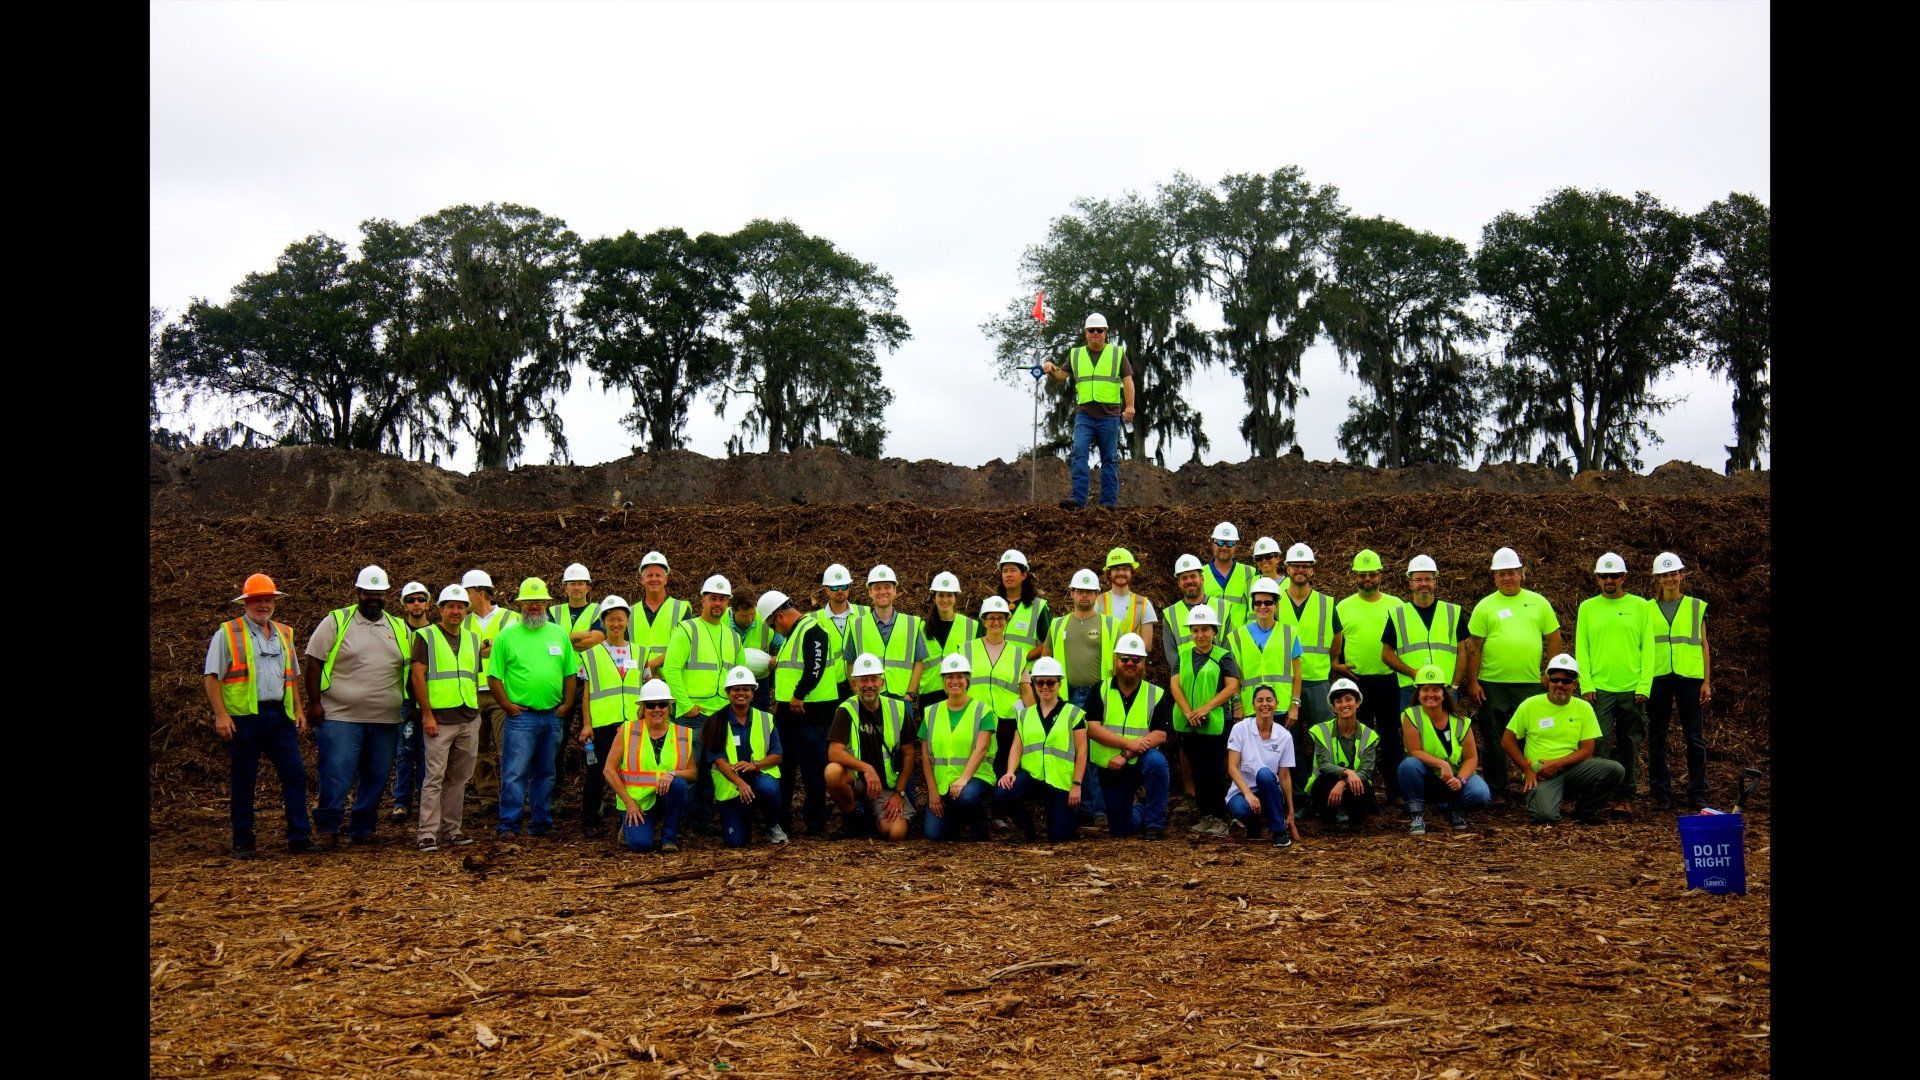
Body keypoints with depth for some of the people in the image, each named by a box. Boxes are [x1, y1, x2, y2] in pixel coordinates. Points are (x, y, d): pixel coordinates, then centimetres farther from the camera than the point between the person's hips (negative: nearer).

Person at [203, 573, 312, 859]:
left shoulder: (284, 634, 17)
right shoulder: (227, 634, 2)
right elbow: (211, 676, -3)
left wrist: (298, 710, 14)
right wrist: (220, 714, -11)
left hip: (280, 716, 4)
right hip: (243, 717, -4)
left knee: (295, 774, -3)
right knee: (242, 782, 3)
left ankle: (300, 838, 1)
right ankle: (242, 843, 12)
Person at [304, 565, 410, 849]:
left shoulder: (400, 628, 13)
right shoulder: (336, 622, 1)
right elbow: (313, 663, -1)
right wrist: (314, 702, -7)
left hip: (386, 719, 4)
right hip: (340, 718, -4)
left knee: (377, 778, 8)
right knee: (336, 775, -7)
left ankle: (362, 830, 19)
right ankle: (327, 830, 6)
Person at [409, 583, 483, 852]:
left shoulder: (472, 640, 17)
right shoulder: (425, 636, 0)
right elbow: (417, 676, -6)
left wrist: (476, 711, 15)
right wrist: (427, 714, -12)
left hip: (469, 719, 6)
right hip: (439, 719, -6)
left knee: (458, 778, 9)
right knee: (434, 777, -8)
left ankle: (452, 829, 16)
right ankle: (427, 834, -6)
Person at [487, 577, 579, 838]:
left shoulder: (559, 634, 10)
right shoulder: (507, 636, 0)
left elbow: (571, 673, 13)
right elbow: (494, 677, -2)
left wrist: (567, 704, 4)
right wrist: (507, 706, -9)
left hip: (552, 716, 4)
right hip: (521, 716, -4)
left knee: (545, 773, 11)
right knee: (514, 773, -6)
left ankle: (541, 823, 19)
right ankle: (508, 826, 0)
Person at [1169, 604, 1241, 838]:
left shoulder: (1223, 657, -1)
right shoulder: (1183, 654, 9)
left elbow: (1232, 686, -9)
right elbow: (1175, 685, 2)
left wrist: (1206, 708, -18)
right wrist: (1188, 712, -13)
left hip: (1213, 723, -4)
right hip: (1186, 723, 4)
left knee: (1215, 772, -3)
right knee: (1198, 772, 10)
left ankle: (1219, 818, 3)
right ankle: (1205, 816, 18)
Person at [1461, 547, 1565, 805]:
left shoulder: (1538, 602, 8)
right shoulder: (1485, 606, 2)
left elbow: (1553, 639, 11)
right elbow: (1473, 647, 0)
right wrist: (1472, 682, -5)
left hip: (1530, 684, 1)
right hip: (1492, 685, -1)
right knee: (1495, 742, 4)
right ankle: (1496, 792, 12)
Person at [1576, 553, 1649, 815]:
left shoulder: (1639, 606, 6)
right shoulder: (1587, 607, 8)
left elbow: (1647, 647, 3)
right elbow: (1581, 649, 6)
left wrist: (1644, 685, -4)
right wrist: (1586, 685, -4)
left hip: (1632, 689, 0)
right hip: (1599, 688, 0)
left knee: (1630, 746, 5)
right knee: (1599, 744, -7)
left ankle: (1625, 796, 12)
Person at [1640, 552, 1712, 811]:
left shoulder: (1696, 607, 10)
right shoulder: (1648, 608, 9)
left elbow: (1703, 646, 10)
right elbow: (1643, 646, 10)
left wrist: (1707, 682, 3)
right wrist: (1642, 682, 3)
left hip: (1689, 676, -1)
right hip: (1657, 677, 1)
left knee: (1694, 737, 0)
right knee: (1656, 738, 3)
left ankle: (1697, 794, 8)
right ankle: (1661, 794, 10)